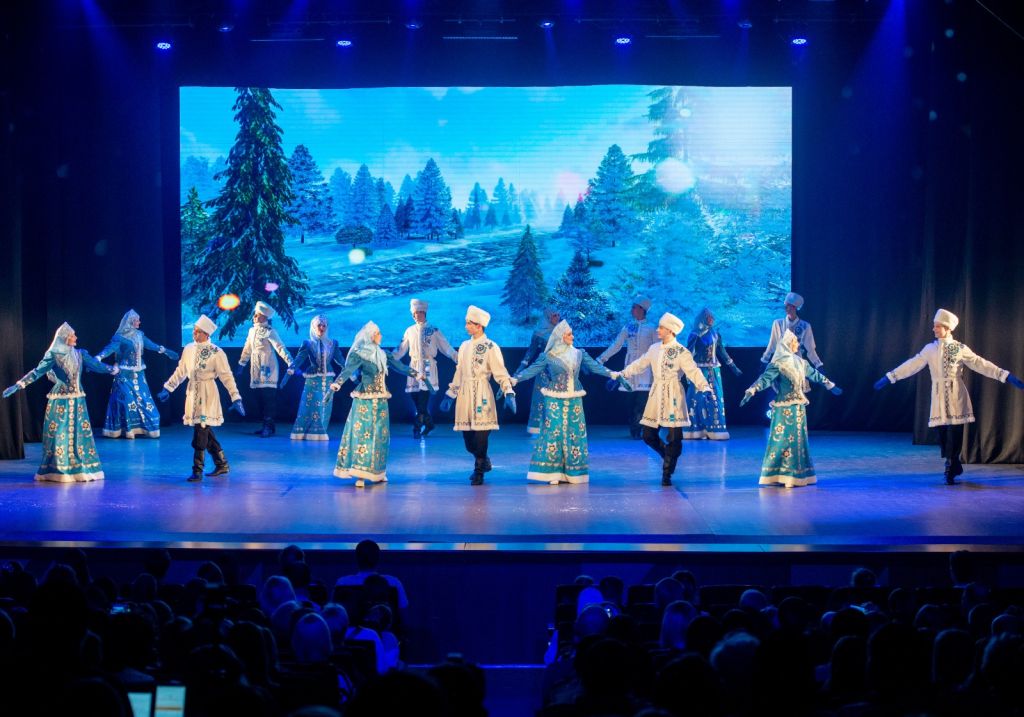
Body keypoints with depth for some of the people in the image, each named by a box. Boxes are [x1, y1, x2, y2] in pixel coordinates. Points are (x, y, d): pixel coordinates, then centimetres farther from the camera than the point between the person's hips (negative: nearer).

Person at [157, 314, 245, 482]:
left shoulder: (216, 352, -10)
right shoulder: (188, 349, 6)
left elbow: (226, 376, -9)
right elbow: (180, 372, 16)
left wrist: (235, 398, -13)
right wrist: (167, 388, 15)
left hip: (207, 395, -6)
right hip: (192, 393, 6)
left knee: (201, 432, -9)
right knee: (205, 431, 11)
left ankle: (197, 471, -3)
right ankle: (222, 464, 24)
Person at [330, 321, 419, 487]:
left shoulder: (382, 354, 10)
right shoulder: (359, 354, -10)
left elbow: (399, 366, 19)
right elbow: (348, 369, -24)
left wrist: (415, 374, 21)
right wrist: (337, 383, -41)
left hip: (380, 400, 7)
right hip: (365, 400, -7)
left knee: (380, 434, 8)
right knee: (363, 433, -9)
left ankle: (376, 471, 14)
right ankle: (360, 474, -11)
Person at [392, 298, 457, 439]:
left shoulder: (433, 330, 3)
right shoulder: (410, 331, 11)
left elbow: (445, 347, 1)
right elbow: (401, 350, 14)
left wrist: (458, 358, -10)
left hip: (427, 366, -4)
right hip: (414, 366, 4)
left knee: (423, 399, -13)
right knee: (416, 398, 2)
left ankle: (418, 427, -11)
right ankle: (428, 424, 16)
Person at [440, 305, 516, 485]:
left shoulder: (491, 347, -4)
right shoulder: (464, 346, 14)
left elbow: (501, 373, -7)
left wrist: (509, 394, -19)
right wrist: (450, 395, 20)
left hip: (481, 395, -5)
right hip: (464, 395, 5)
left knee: (480, 434, -7)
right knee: (467, 437, 5)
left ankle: (479, 471, 6)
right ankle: (484, 462, 29)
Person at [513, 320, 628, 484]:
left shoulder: (579, 354, 7)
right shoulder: (548, 356, -2)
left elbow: (595, 366, 6)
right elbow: (532, 370, -6)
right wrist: (515, 379, -17)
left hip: (574, 400, 3)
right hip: (554, 400, -3)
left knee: (574, 433, 3)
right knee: (553, 432, -7)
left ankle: (572, 473, 12)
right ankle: (553, 472, -2)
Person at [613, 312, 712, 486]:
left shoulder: (681, 352, -9)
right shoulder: (654, 349, 8)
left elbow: (693, 371, -19)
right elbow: (639, 364, 20)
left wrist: (704, 387, -35)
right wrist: (620, 374, 22)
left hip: (673, 397, -5)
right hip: (656, 396, 5)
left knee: (674, 438, -6)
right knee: (648, 435, 4)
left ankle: (667, 473, 7)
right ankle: (669, 457, 29)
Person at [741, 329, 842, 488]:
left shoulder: (800, 362, 11)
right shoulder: (779, 363, -12)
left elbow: (814, 374, 24)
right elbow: (765, 378, -21)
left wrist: (830, 385, 33)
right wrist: (751, 391, -35)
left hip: (798, 407, 8)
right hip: (784, 408, -8)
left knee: (798, 439, 10)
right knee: (782, 439, -7)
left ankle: (796, 474, 16)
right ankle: (776, 475, -3)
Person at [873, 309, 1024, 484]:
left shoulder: (961, 349, 1)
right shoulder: (930, 349, 8)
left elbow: (981, 364, -1)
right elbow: (912, 365, 10)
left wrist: (1006, 376, -7)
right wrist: (889, 377, 6)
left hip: (956, 396, -3)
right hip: (939, 396, 3)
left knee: (954, 433, -7)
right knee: (943, 433, 2)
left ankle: (950, 470, -2)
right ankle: (954, 467, 17)